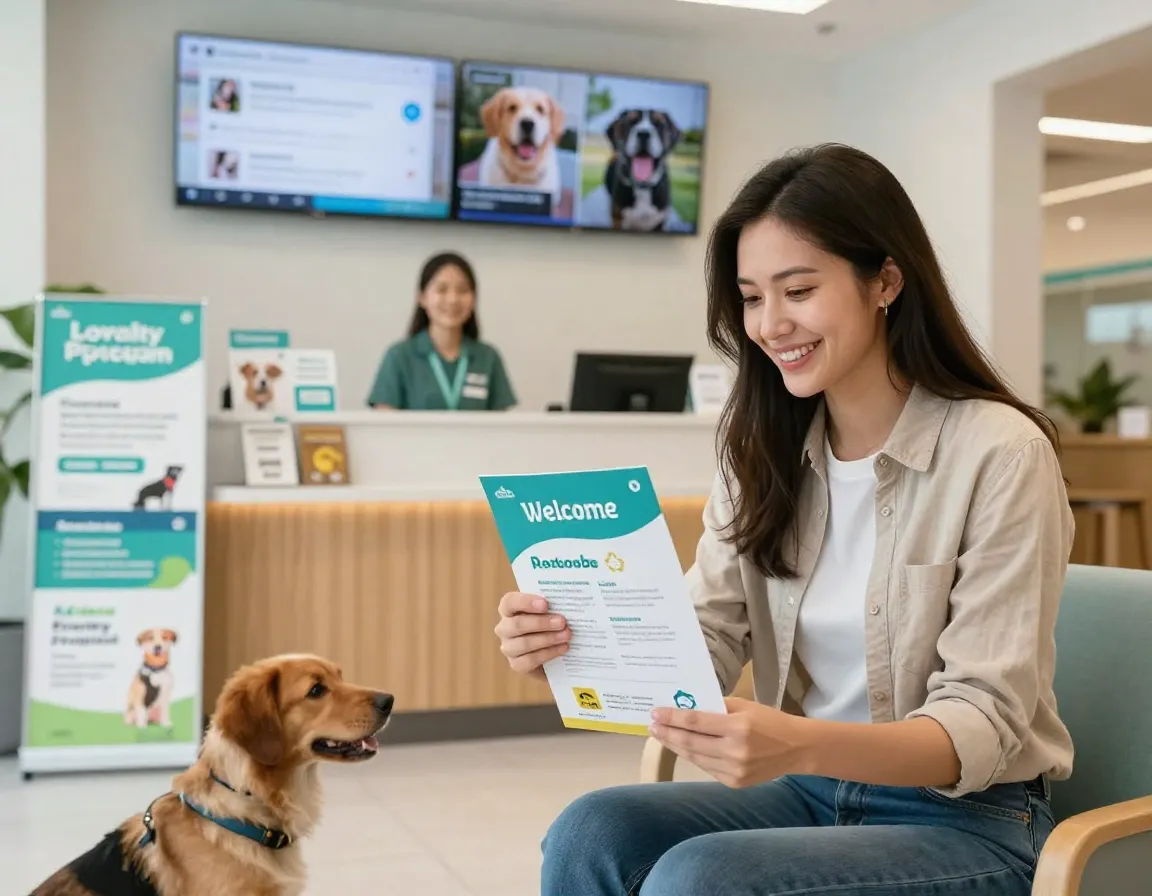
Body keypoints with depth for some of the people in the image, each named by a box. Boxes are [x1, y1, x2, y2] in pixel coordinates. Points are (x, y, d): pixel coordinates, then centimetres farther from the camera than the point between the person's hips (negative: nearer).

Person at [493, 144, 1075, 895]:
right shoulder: (766, 451, 3)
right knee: (592, 833, -21)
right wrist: (581, 647, -24)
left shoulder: (1000, 452, -15)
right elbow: (702, 645, -2)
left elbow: (984, 725, -18)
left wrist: (801, 746, -36)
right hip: (815, 787, 5)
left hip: (972, 820, -4)